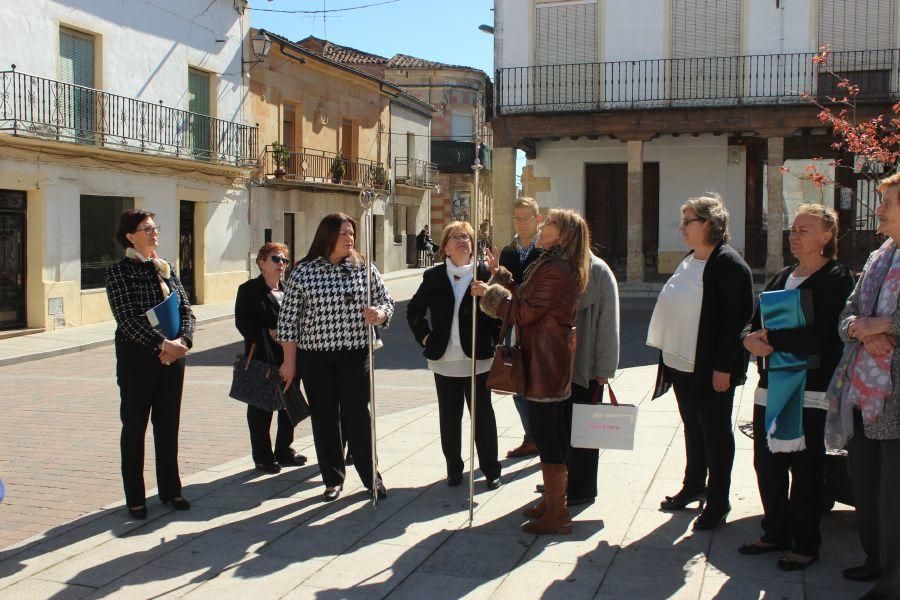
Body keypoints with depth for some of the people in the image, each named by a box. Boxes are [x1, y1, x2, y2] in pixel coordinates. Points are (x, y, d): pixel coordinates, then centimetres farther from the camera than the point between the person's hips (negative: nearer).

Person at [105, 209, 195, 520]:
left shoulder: (167, 268, 11)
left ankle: (170, 489, 24)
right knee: (134, 426, 5)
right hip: (137, 358, -5)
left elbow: (186, 310, 7)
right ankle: (135, 497, 15)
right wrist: (163, 344, -21)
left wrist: (182, 341, -10)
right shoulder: (119, 271, -6)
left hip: (172, 356, 5)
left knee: (168, 425, 12)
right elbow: (128, 319, -15)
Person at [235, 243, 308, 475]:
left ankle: (284, 451, 26)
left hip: (288, 357, 6)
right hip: (262, 358, -6)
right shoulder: (249, 290, -3)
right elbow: (242, 322, -11)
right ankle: (263, 457, 13)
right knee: (261, 409, 3)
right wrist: (268, 333, -20)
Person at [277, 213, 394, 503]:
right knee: (324, 417, 8)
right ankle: (333, 479, 21)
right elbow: (289, 318, -1)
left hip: (355, 355, 0)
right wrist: (290, 360, -2)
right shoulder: (303, 272, -2)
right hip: (316, 358, 0)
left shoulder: (364, 268, 2)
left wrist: (379, 314, -17)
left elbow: (386, 301, 7)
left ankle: (370, 476, 14)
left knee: (357, 414, 0)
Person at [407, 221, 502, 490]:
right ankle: (453, 468, 23)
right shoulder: (433, 277, 4)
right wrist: (424, 336, 4)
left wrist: (495, 344, -9)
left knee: (483, 414, 5)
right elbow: (414, 310, 14)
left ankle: (490, 469, 17)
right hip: (444, 359, 2)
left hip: (478, 359, -2)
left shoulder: (484, 275, -3)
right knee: (449, 416, 11)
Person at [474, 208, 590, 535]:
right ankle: (556, 500, 29)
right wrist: (500, 274, 17)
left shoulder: (556, 270, -19)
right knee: (551, 431, 18)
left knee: (546, 434, -5)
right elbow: (526, 297, 15)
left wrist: (489, 293, -8)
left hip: (545, 360, -11)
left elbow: (523, 312, -19)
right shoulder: (552, 264, 15)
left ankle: (556, 514, 3)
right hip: (551, 358, 11)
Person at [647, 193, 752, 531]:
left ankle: (718, 501, 14)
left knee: (714, 432, 3)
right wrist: (669, 356, 15)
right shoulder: (688, 263, 12)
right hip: (682, 362, 8)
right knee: (692, 427, 18)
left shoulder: (727, 263, -15)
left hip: (711, 367, -8)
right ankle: (694, 485, 33)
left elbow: (738, 317, -19)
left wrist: (724, 366, -22)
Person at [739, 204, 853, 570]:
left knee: (805, 468, 2)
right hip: (771, 387, 7)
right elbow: (753, 324, 12)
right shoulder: (780, 278, 16)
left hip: (811, 391, -7)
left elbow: (817, 336, -19)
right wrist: (752, 340, -11)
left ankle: (805, 544, 15)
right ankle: (776, 533, 27)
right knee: (767, 463, 11)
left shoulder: (836, 279, -7)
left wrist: (769, 338, -11)